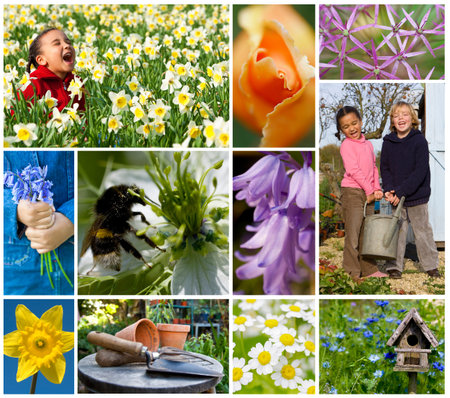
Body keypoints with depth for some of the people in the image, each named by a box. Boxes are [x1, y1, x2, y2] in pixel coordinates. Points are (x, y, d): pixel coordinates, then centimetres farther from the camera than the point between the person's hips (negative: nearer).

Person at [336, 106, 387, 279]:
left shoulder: (368, 144, 14)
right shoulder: (346, 145, -8)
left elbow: (373, 167, 17)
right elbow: (353, 170, -15)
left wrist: (377, 188, 3)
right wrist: (369, 190, -13)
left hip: (368, 194, 7)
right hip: (352, 191, -7)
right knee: (353, 233, -6)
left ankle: (369, 269, 20)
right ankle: (352, 272, -1)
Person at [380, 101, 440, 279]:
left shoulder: (419, 141, -10)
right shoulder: (388, 142, 1)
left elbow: (420, 171, -16)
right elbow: (384, 168, 4)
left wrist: (401, 192, -21)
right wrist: (388, 189, -14)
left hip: (417, 197, -2)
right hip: (395, 198, 2)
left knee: (423, 231, 9)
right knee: (396, 231, 5)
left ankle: (431, 265, 22)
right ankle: (394, 267, 14)